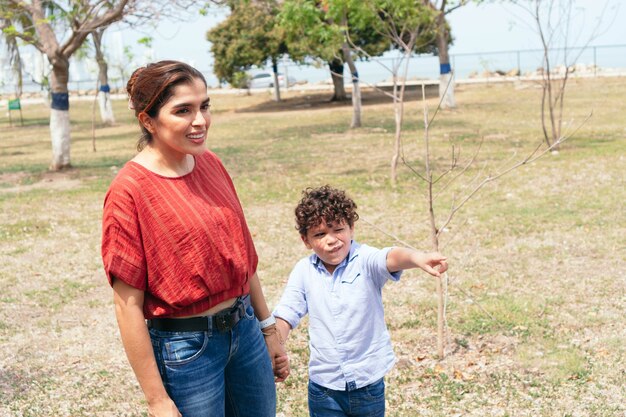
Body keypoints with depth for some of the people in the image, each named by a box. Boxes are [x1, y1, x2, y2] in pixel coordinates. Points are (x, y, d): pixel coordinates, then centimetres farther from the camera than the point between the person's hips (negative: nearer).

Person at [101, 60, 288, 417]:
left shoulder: (210, 163, 1)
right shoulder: (129, 190, -17)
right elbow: (127, 304, -16)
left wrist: (268, 329, 15)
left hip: (245, 330, 6)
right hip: (186, 348, -6)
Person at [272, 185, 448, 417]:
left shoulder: (365, 260, -11)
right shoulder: (304, 271, -2)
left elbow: (390, 258, -32)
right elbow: (285, 316, 3)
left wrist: (417, 258, -53)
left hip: (368, 382, -1)